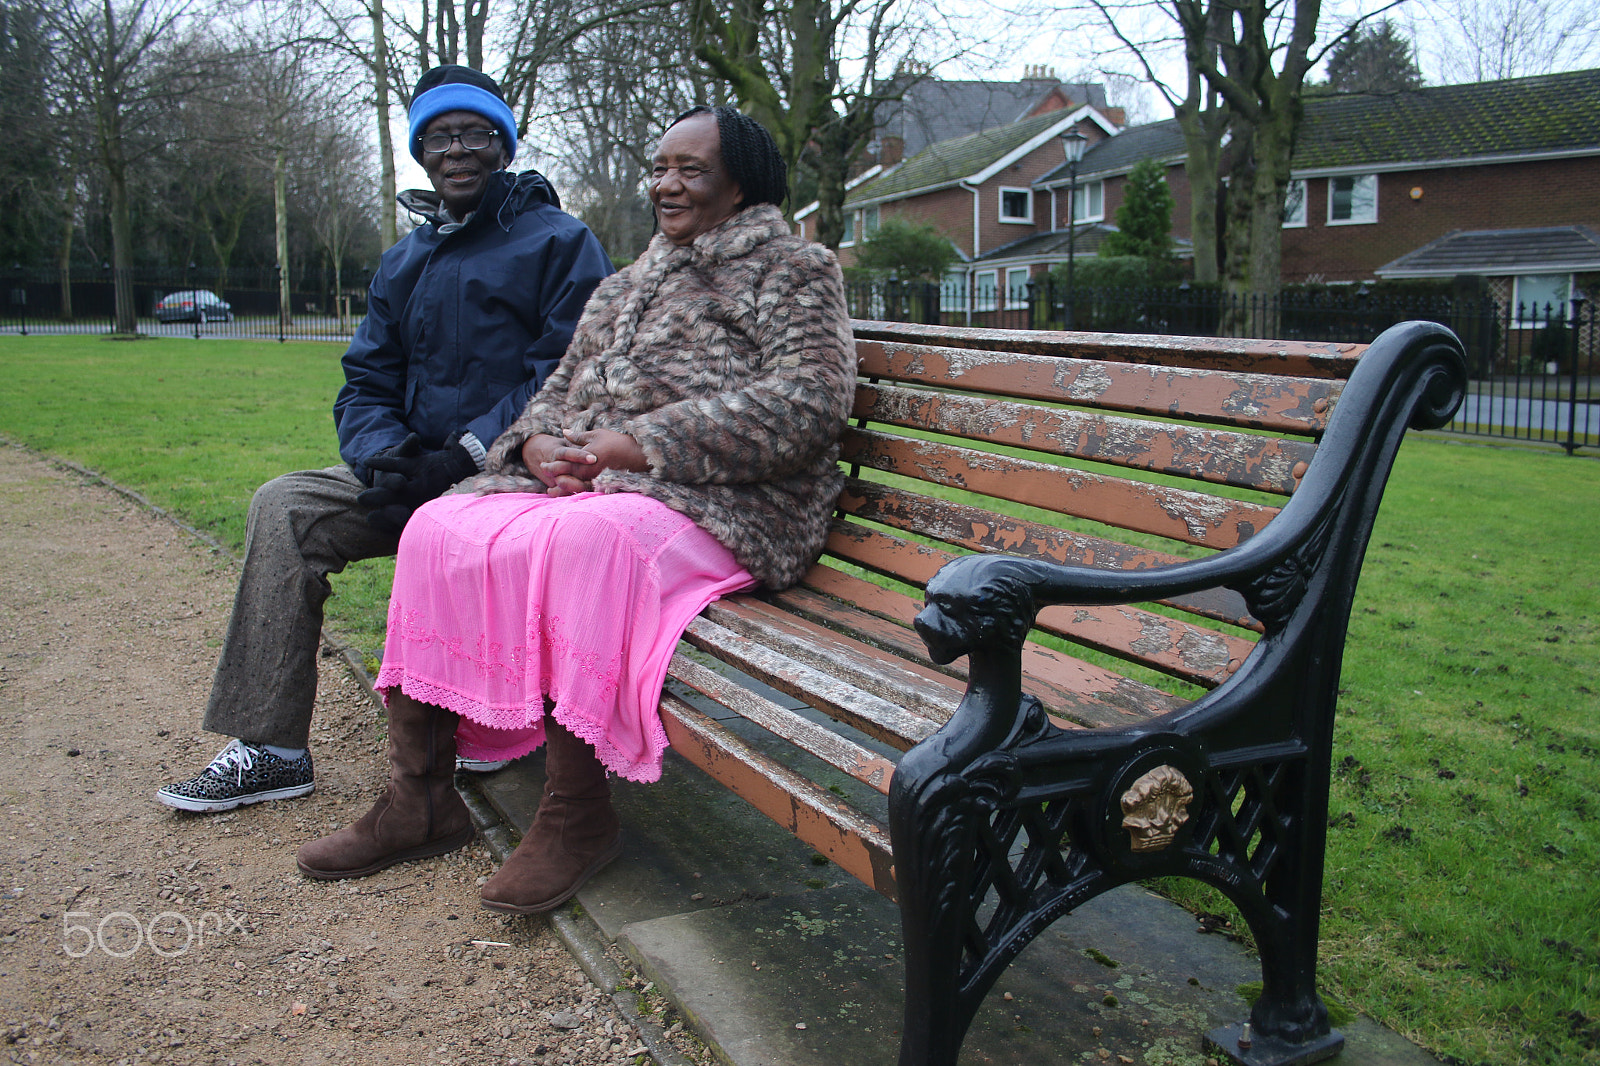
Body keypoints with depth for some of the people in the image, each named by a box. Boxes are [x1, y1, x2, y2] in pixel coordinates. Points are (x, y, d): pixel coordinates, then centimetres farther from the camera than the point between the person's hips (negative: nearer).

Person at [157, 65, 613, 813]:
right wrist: (383, 454, -9)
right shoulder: (403, 263, 20)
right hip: (418, 472, 7)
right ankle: (269, 747, -9)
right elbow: (365, 384, 15)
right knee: (285, 506, -12)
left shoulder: (559, 242, -1)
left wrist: (461, 457, -21)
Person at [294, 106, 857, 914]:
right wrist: (539, 443, -4)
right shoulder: (626, 287, 27)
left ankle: (578, 815, -24)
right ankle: (418, 800, -8)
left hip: (715, 503, -7)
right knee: (439, 531, -14)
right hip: (584, 481, 7)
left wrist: (638, 444, -17)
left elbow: (807, 400, -13)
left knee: (580, 540, -37)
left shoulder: (790, 270, 4)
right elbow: (563, 387, 24)